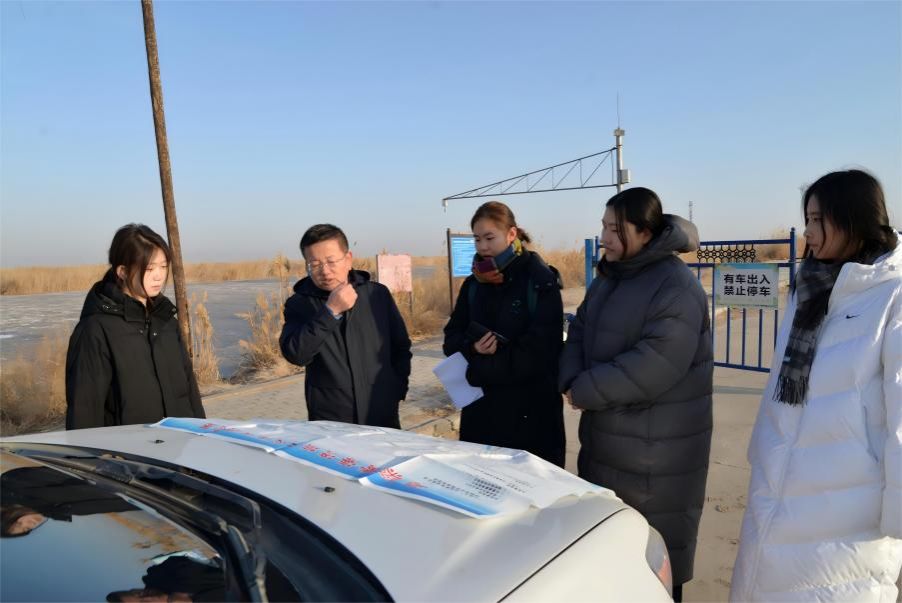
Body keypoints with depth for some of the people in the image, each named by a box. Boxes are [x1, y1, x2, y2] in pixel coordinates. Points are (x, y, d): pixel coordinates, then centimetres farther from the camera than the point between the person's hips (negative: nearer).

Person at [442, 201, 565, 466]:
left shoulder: (541, 282, -9)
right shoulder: (473, 283, 8)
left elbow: (540, 351, -17)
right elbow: (452, 338, 9)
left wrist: (476, 370, -16)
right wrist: (472, 348, -15)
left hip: (530, 409, -4)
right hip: (480, 407, 5)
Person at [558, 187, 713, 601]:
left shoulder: (676, 288, -20)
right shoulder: (610, 276, 9)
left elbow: (652, 367, -28)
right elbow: (580, 329, 8)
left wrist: (583, 391, -19)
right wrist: (570, 381, -11)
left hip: (656, 447, -8)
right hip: (605, 435, 8)